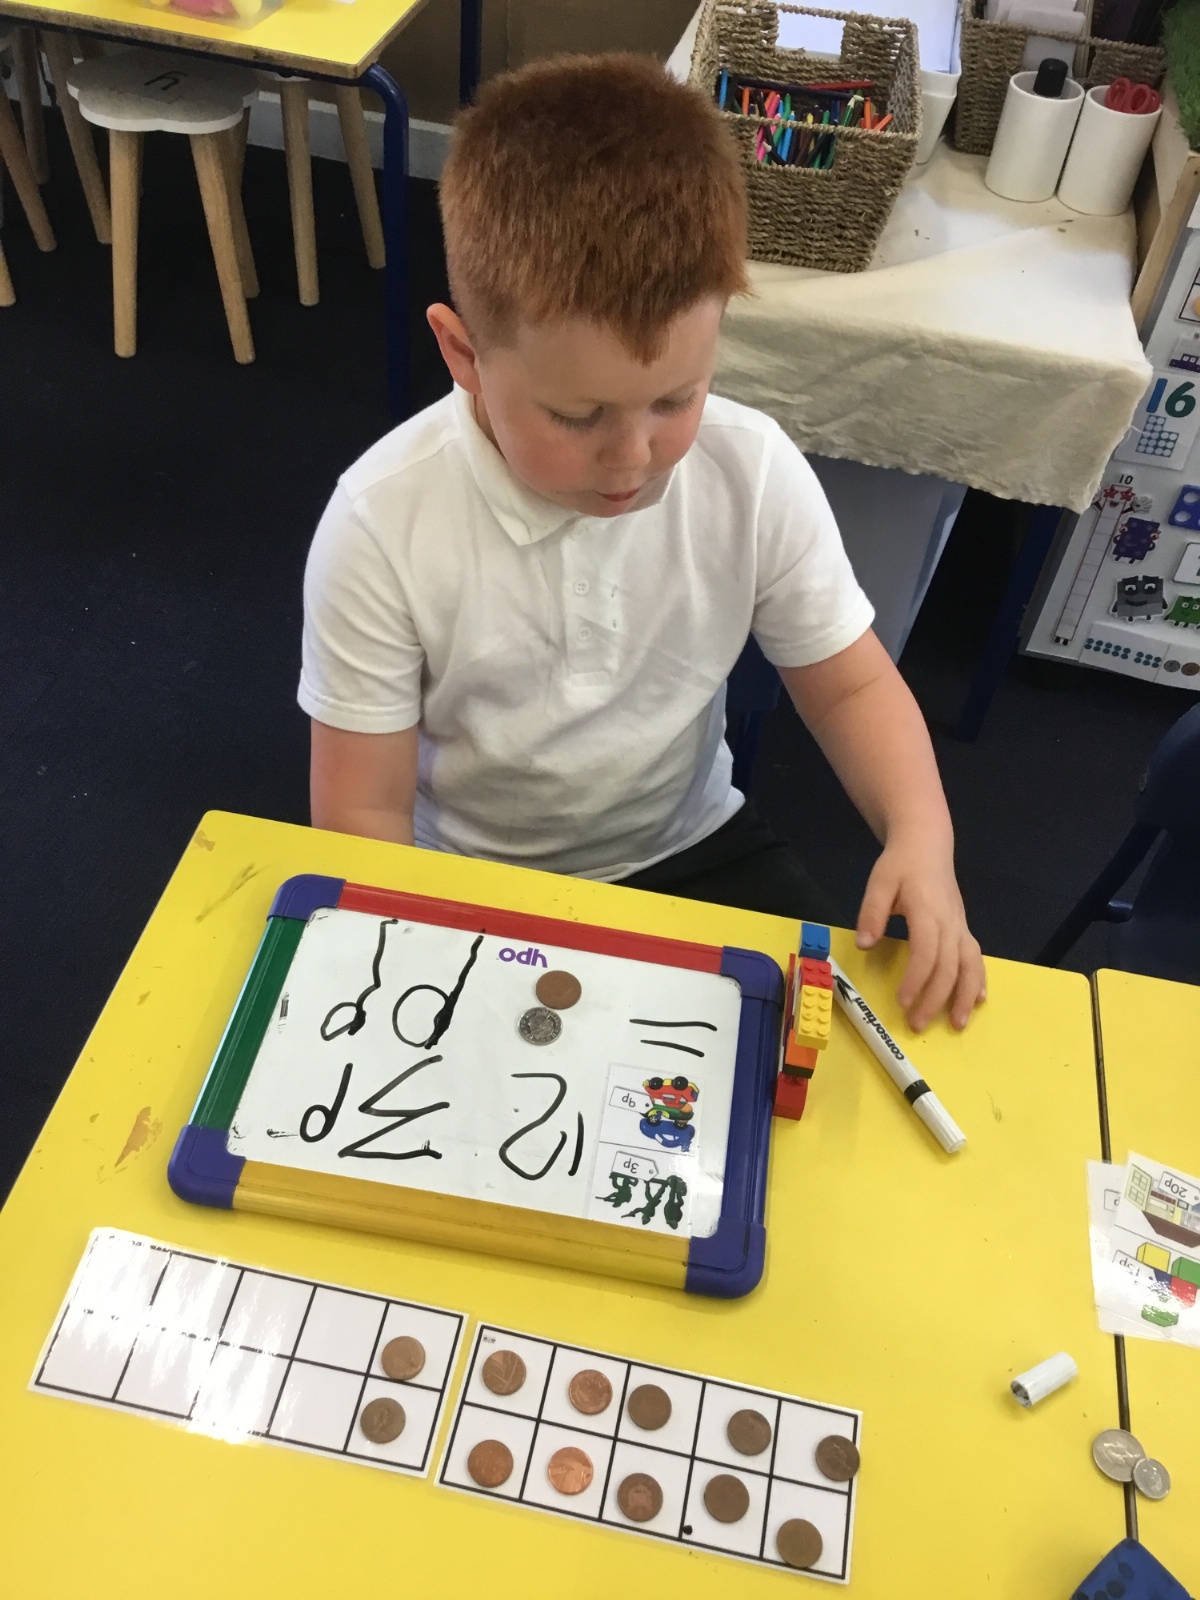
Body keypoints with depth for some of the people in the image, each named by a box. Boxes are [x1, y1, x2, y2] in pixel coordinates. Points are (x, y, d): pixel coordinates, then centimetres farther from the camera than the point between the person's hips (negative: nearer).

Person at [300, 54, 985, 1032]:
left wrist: (920, 831, -20)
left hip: (691, 849, 3)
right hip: (470, 891, -2)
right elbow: (364, 814, -15)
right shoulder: (383, 527, -23)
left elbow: (849, 682, -2)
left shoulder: (755, 473, -16)